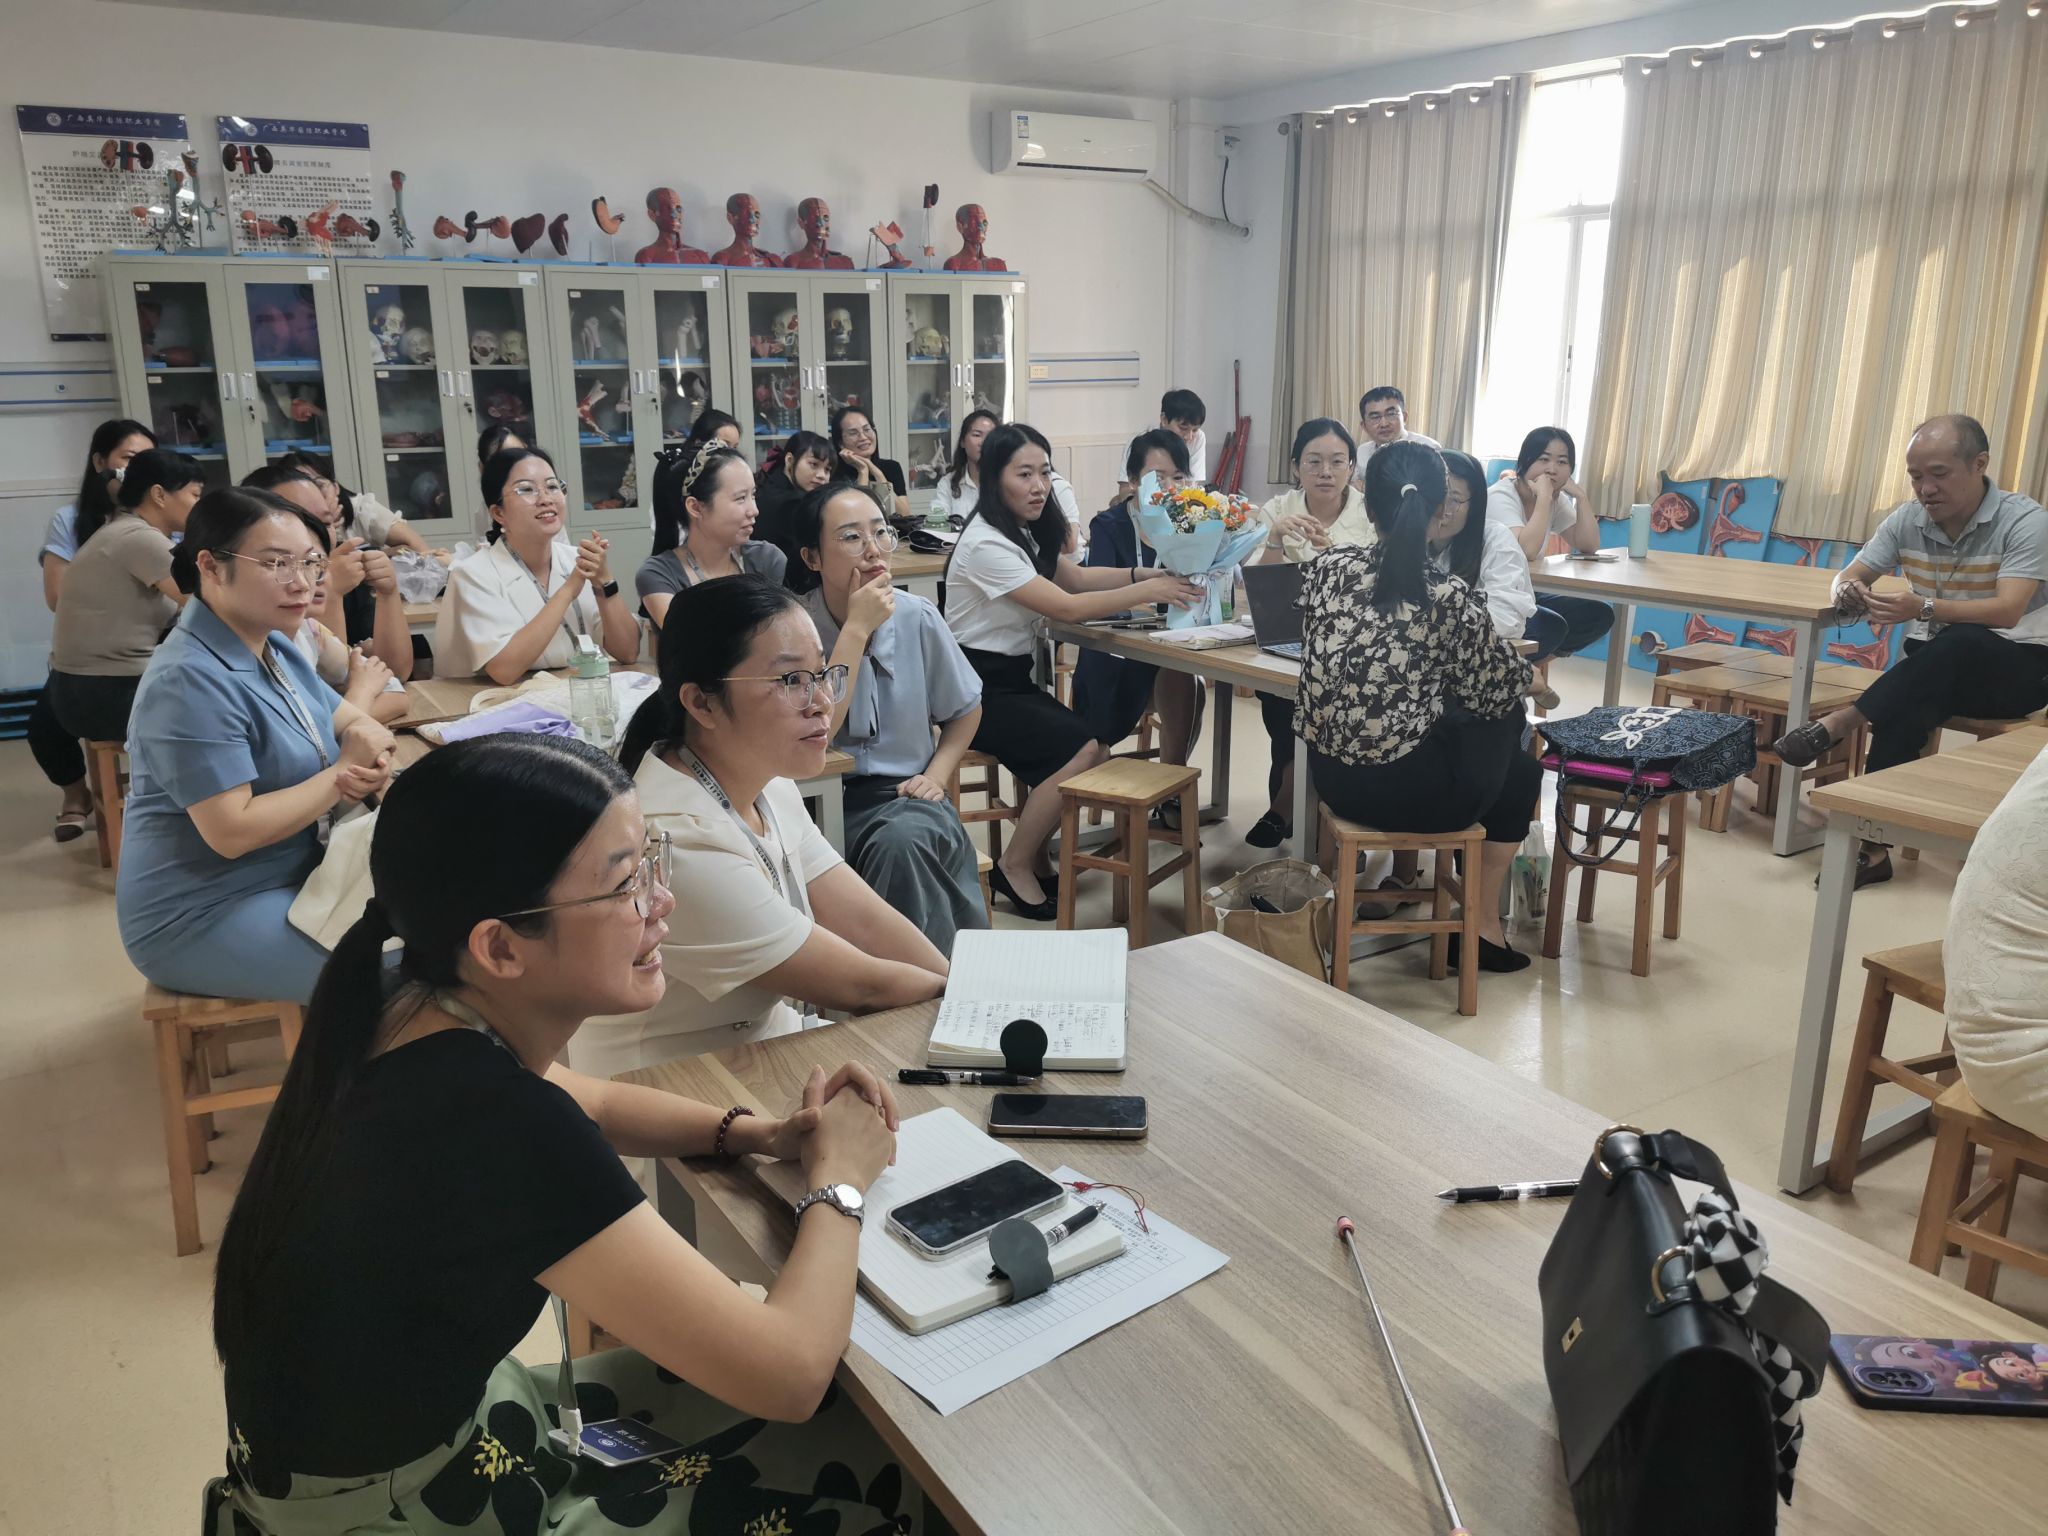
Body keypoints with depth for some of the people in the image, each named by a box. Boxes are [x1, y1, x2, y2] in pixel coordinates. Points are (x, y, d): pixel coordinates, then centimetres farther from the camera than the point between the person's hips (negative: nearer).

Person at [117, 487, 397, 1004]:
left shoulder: (274, 648, 6)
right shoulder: (191, 681, -24)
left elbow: (355, 722, 10)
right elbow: (232, 831, -27)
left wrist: (370, 751, -15)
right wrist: (343, 775, -17)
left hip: (289, 878, 9)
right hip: (203, 918, -9)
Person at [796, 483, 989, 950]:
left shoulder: (917, 618, -1)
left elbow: (965, 710, 16)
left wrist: (936, 776, 0)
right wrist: (856, 628, -20)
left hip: (902, 793, 1)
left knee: (901, 842, -34)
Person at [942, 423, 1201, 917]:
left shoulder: (1028, 530, 8)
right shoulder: (986, 544, -20)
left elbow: (1076, 575, 16)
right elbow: (1069, 607, -22)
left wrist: (1147, 574, 0)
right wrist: (1149, 591, -18)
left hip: (1014, 677, 9)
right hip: (978, 687, -9)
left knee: (1096, 752, -9)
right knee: (1084, 752, -22)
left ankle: (1033, 855, 7)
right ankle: (1014, 867, -7)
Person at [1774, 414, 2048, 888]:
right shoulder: (1906, 520, -1)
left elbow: (2007, 612, -28)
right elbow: (1849, 575, 2)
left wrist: (1923, 609, -45)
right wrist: (1847, 592, -25)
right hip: (1937, 666, 4)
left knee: (1959, 644, -38)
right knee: (1904, 707, -31)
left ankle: (1835, 725, -32)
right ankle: (1874, 845, -32)